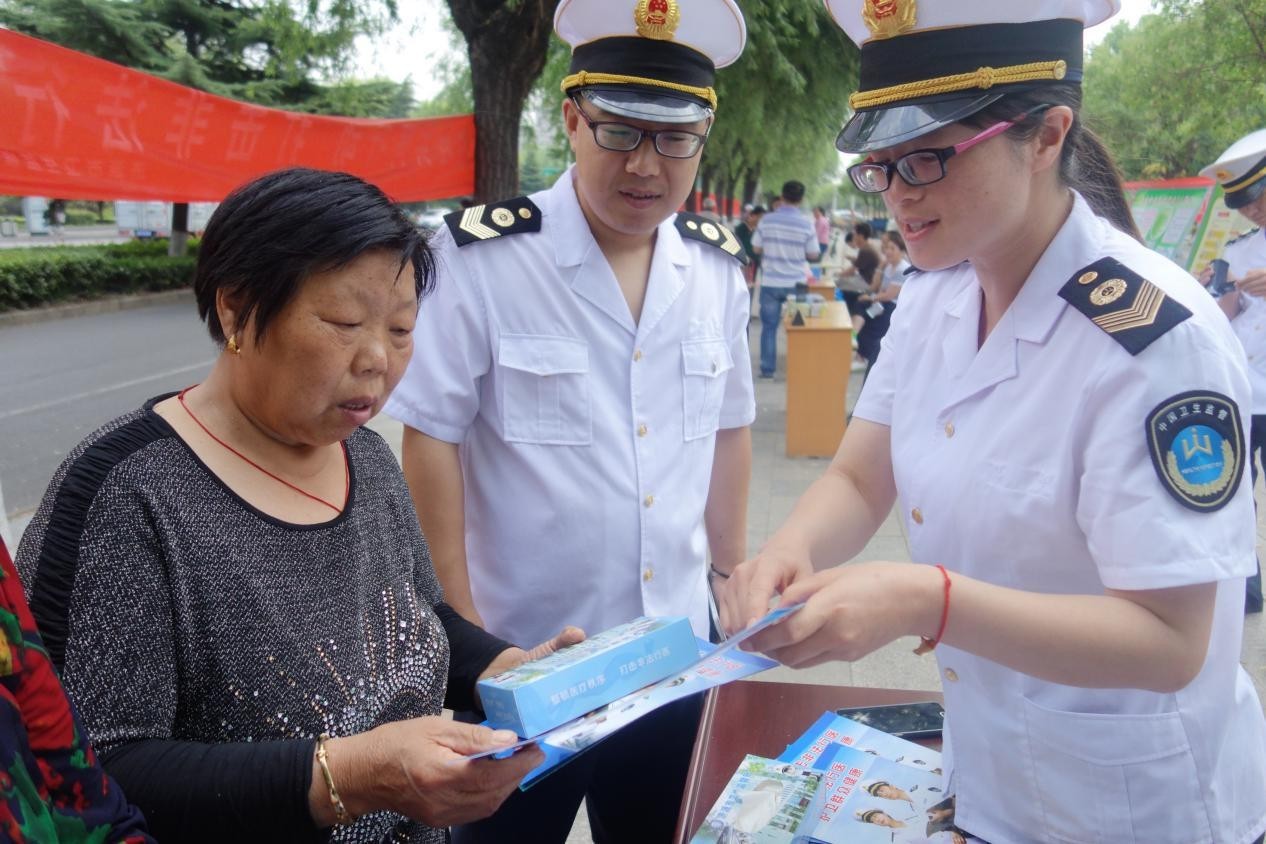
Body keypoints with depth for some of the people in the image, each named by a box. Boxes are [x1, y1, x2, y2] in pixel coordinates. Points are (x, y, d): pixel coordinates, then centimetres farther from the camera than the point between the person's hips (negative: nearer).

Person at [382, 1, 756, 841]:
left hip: (672, 653, 5)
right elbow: (431, 440, -13)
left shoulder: (718, 265, 1)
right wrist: (459, 629, -11)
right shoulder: (483, 256, -16)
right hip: (517, 658, -4)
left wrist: (737, 572, 12)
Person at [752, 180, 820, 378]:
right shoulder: (806, 224, -7)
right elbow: (813, 255, -3)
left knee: (769, 326, 8)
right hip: (796, 284, 0)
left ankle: (767, 369, 9)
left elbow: (756, 249, 0)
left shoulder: (767, 220, -5)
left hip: (770, 283, 0)